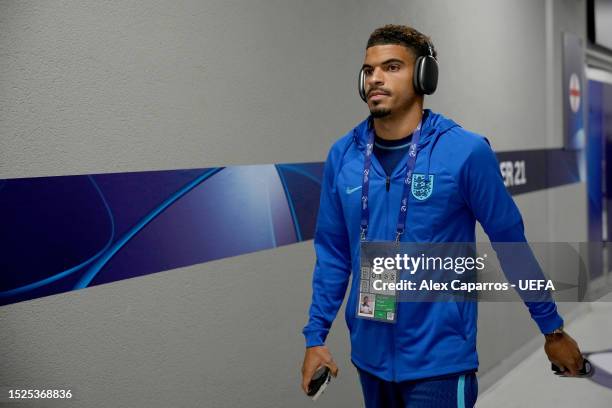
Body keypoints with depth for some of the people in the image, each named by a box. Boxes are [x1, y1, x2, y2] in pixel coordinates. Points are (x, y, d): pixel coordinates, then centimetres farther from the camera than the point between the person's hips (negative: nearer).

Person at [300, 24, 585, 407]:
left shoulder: (465, 151, -13)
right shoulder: (342, 155, -2)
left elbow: (511, 242, -5)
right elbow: (333, 254, 6)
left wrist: (554, 329, 2)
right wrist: (316, 335, 3)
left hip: (439, 358, -5)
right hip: (369, 355, 5)